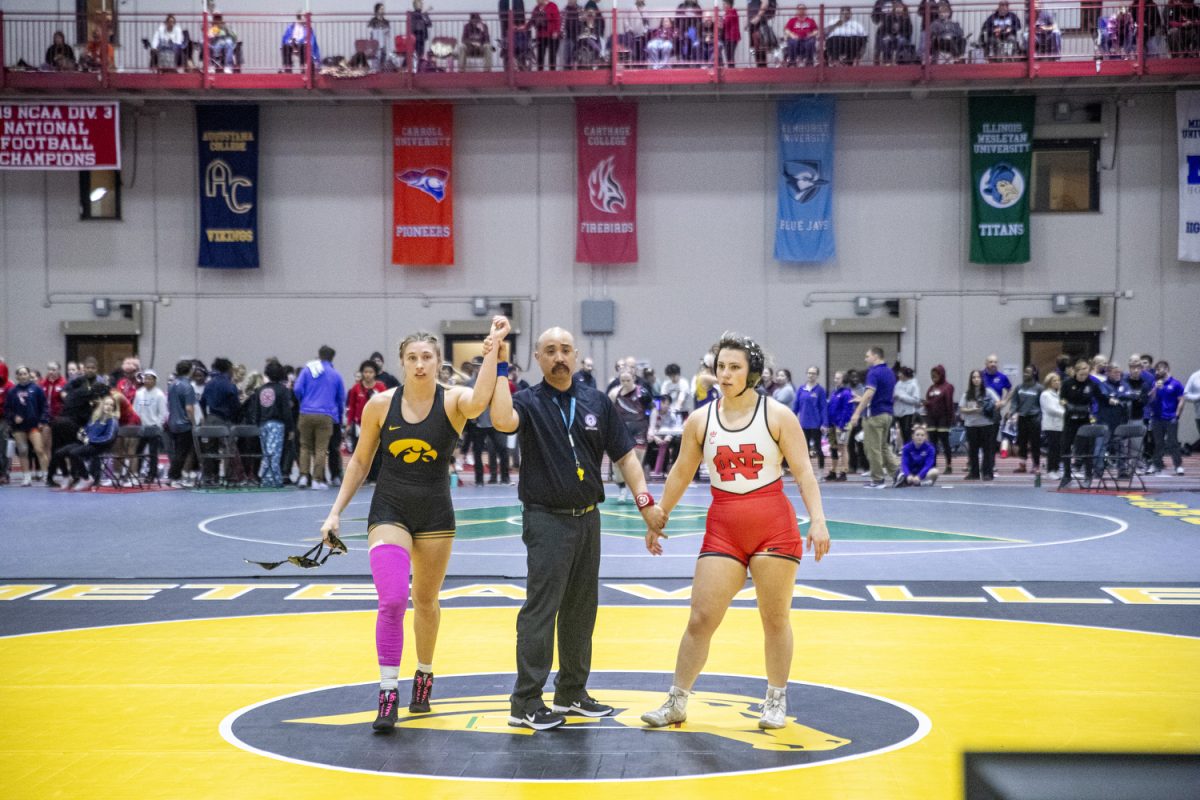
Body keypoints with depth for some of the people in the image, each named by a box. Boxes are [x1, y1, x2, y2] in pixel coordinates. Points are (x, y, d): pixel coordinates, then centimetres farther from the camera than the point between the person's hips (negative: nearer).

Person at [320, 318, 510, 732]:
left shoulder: (453, 400, -10)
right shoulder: (380, 405, -5)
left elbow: (480, 400, -36)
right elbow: (360, 461, 6)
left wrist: (494, 347, -39)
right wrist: (336, 511, 3)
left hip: (435, 515, 1)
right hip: (389, 511, -1)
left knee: (426, 602, 15)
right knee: (393, 600, -17)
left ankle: (424, 676, 38)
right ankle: (388, 695, -8)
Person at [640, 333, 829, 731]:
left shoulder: (778, 416, -3)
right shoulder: (700, 421, 5)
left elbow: (803, 471, -5)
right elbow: (681, 474, 15)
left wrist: (817, 519, -15)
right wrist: (657, 519, 16)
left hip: (774, 528, -2)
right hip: (723, 530, 2)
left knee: (775, 617, 6)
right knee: (701, 618, -1)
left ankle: (776, 700, 23)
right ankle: (676, 703, 9)